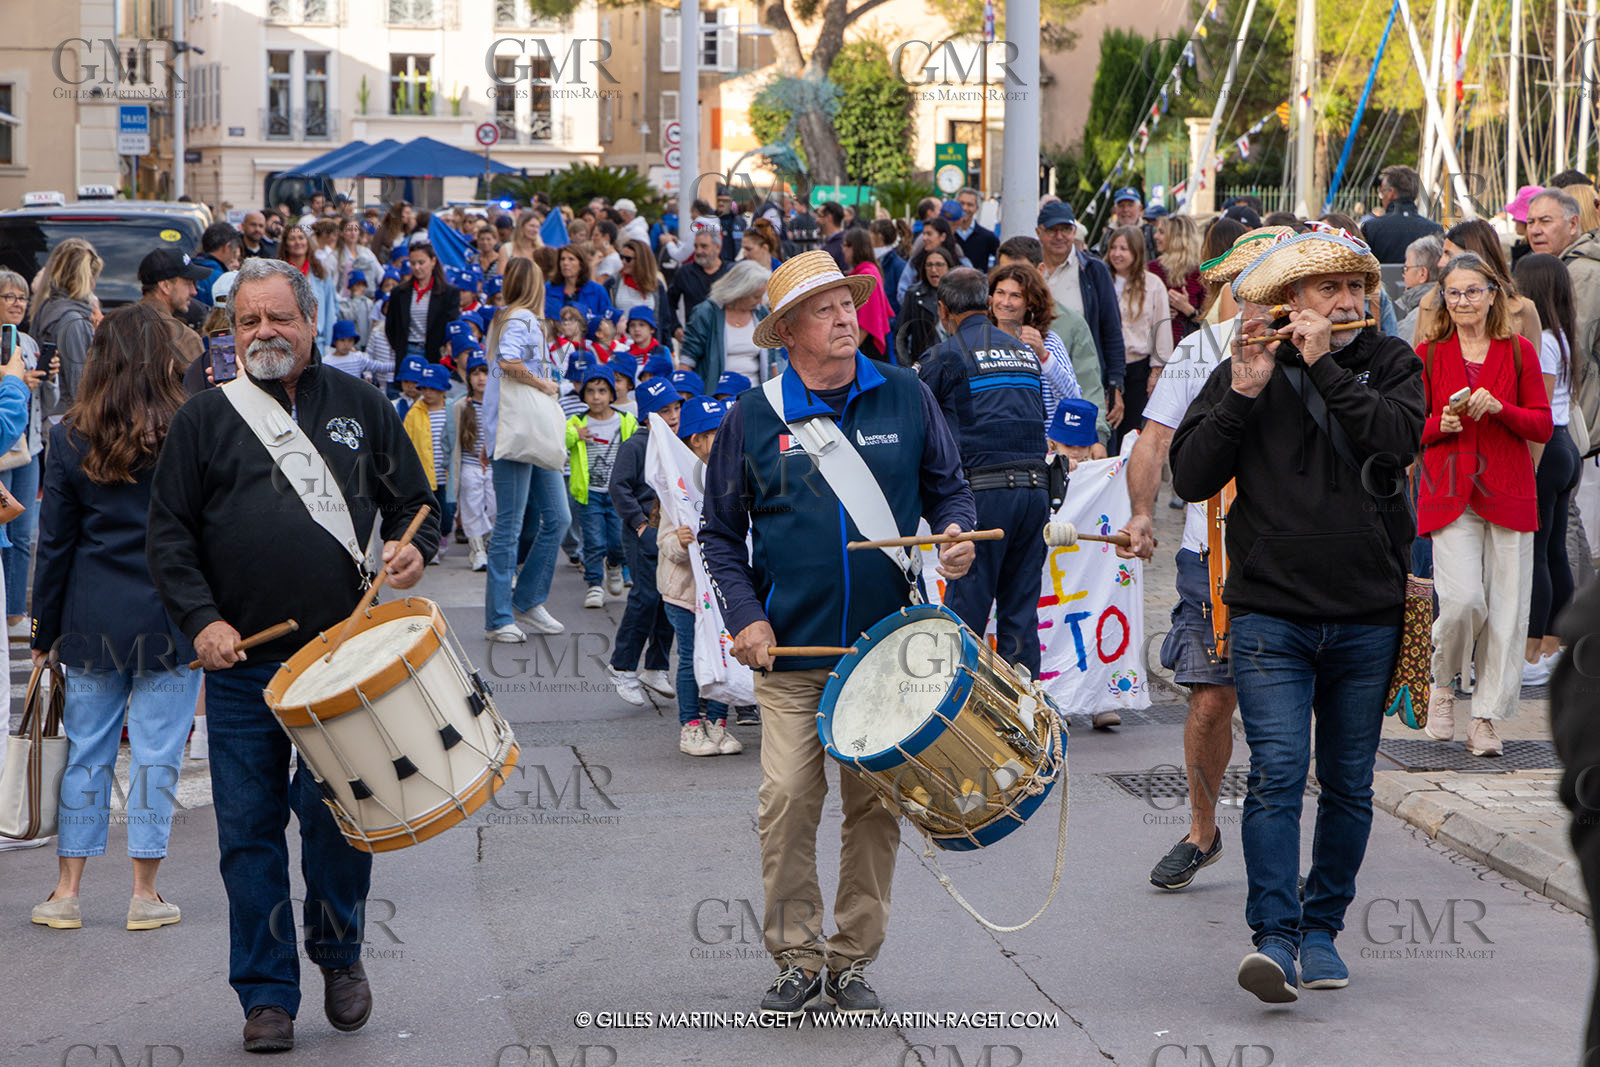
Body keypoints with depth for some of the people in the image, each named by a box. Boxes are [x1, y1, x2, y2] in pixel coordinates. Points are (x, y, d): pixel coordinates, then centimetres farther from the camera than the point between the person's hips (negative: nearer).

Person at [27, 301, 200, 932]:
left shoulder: (71, 440, 0)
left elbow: (55, 544, 4)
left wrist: (45, 634, 11)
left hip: (93, 621, 3)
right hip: (172, 618, -2)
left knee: (86, 752, 11)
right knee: (155, 754, 4)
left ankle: (67, 893, 14)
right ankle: (145, 896, 9)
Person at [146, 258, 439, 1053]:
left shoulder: (361, 408, 10)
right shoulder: (204, 420, 7)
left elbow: (415, 502, 16)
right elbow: (168, 536, 5)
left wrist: (411, 547, -6)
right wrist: (200, 619, -9)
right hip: (241, 661, 0)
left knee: (335, 810, -4)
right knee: (250, 829, 2)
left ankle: (339, 951, 22)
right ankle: (266, 995, 12)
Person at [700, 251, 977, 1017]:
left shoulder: (906, 399, 4)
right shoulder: (753, 418, 1)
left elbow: (947, 486, 15)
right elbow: (721, 531, 7)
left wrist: (955, 532, -7)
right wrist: (744, 614, -6)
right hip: (791, 648, -1)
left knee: (875, 804, 4)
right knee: (787, 800, -7)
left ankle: (853, 960, 17)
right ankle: (796, 958, 7)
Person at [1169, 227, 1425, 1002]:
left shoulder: (1389, 364, 7)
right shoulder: (1245, 371, 5)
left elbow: (1397, 439, -13)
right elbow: (1190, 478, -4)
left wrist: (1324, 366, -14)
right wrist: (1242, 396, -15)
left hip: (1367, 616, 2)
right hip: (1271, 613, -2)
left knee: (1349, 784, 9)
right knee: (1277, 771, -14)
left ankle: (1323, 928, 21)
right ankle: (1273, 938, -15)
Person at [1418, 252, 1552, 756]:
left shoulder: (1519, 352, 6)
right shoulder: (1427, 355, 5)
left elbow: (1543, 426, 4)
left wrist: (1499, 408, -13)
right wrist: (1440, 425, -14)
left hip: (1508, 494, 1)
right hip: (1449, 494, -1)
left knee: (1506, 608, -1)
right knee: (1463, 600, -16)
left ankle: (1486, 719, 10)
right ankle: (1443, 684, 13)